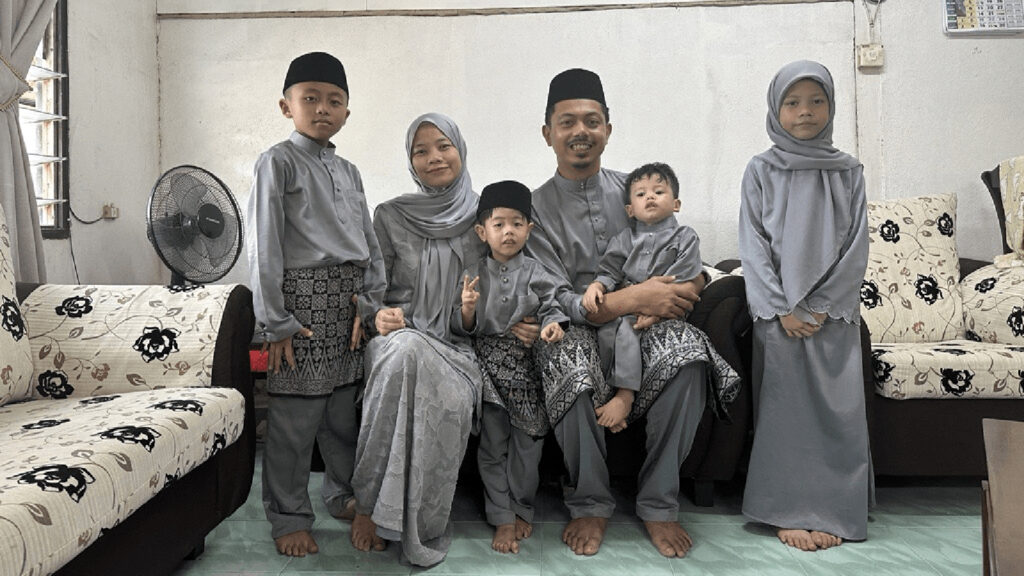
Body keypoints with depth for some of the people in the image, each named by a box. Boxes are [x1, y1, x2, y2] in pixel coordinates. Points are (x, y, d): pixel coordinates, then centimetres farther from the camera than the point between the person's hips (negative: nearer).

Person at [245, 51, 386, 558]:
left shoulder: (349, 171, 17)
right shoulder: (279, 162, -2)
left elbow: (370, 245, 15)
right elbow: (264, 247, -8)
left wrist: (369, 303, 2)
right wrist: (274, 321, -12)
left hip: (349, 300, 6)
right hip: (302, 296, -6)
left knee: (343, 410, 14)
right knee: (295, 416, -2)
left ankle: (345, 496, 31)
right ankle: (289, 518, 13)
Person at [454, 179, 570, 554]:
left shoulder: (535, 273, 1)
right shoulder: (475, 275, 2)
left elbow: (552, 306, -3)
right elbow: (463, 328, 1)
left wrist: (552, 325, -24)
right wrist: (466, 309, -20)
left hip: (527, 364, 0)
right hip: (488, 363, 0)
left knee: (528, 441, 5)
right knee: (492, 445, 3)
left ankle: (522, 508, 26)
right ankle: (502, 518, 15)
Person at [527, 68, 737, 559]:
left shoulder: (634, 191, 10)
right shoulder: (537, 208, 0)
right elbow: (556, 303, -11)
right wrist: (635, 298, -25)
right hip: (575, 331, -2)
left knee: (686, 357, -29)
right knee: (572, 367, -35)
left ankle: (658, 504, -12)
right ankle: (590, 504, -11)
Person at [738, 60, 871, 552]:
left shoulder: (847, 171, 6)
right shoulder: (761, 170, 3)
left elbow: (856, 247, 2)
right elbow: (753, 245, -2)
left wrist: (822, 308, -9)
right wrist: (781, 309, -10)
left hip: (833, 310, 2)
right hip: (779, 311, -1)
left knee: (837, 407, -1)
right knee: (784, 406, -2)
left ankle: (829, 511, 11)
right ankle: (788, 511, 7)